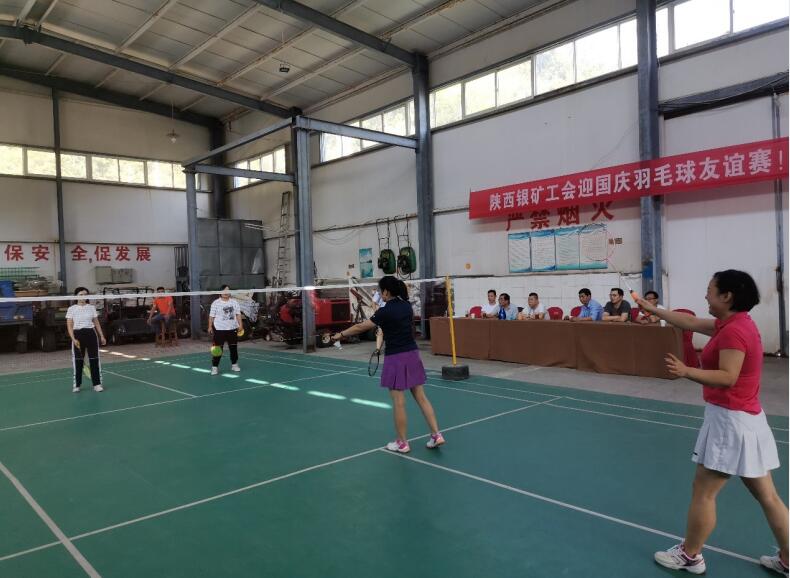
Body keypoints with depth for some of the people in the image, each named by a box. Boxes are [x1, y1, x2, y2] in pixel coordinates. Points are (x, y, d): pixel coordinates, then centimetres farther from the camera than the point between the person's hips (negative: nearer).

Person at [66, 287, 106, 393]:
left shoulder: (91, 308, 7)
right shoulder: (72, 309, 1)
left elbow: (96, 323, 11)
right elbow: (69, 326, -2)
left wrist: (101, 336, 6)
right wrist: (73, 339, -14)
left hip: (91, 334, 1)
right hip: (78, 335, -1)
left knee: (94, 359, 1)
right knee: (78, 360, 4)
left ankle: (97, 383, 7)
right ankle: (77, 385, 16)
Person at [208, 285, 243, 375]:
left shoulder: (234, 302, 9)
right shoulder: (216, 303, -1)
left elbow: (238, 314, 9)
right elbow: (211, 316, -2)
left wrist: (240, 325, 0)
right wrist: (210, 327, -7)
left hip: (232, 329, 4)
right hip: (219, 329, -4)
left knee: (233, 348, 11)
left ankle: (234, 365, 24)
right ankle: (214, 367, 3)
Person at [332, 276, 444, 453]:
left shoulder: (386, 311, -15)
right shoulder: (407, 305, 5)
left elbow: (361, 327, -8)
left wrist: (341, 334, 5)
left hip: (396, 359, -7)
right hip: (412, 354, 7)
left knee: (399, 403, 3)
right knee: (421, 397, 11)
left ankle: (402, 443, 14)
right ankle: (436, 435, 11)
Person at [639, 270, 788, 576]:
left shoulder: (734, 330, -20)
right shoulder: (733, 323, 10)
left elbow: (727, 377, -26)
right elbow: (691, 322, 19)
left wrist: (687, 372, -38)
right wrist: (654, 310, 24)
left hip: (730, 420, -10)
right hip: (747, 418, 10)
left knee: (703, 492, 4)